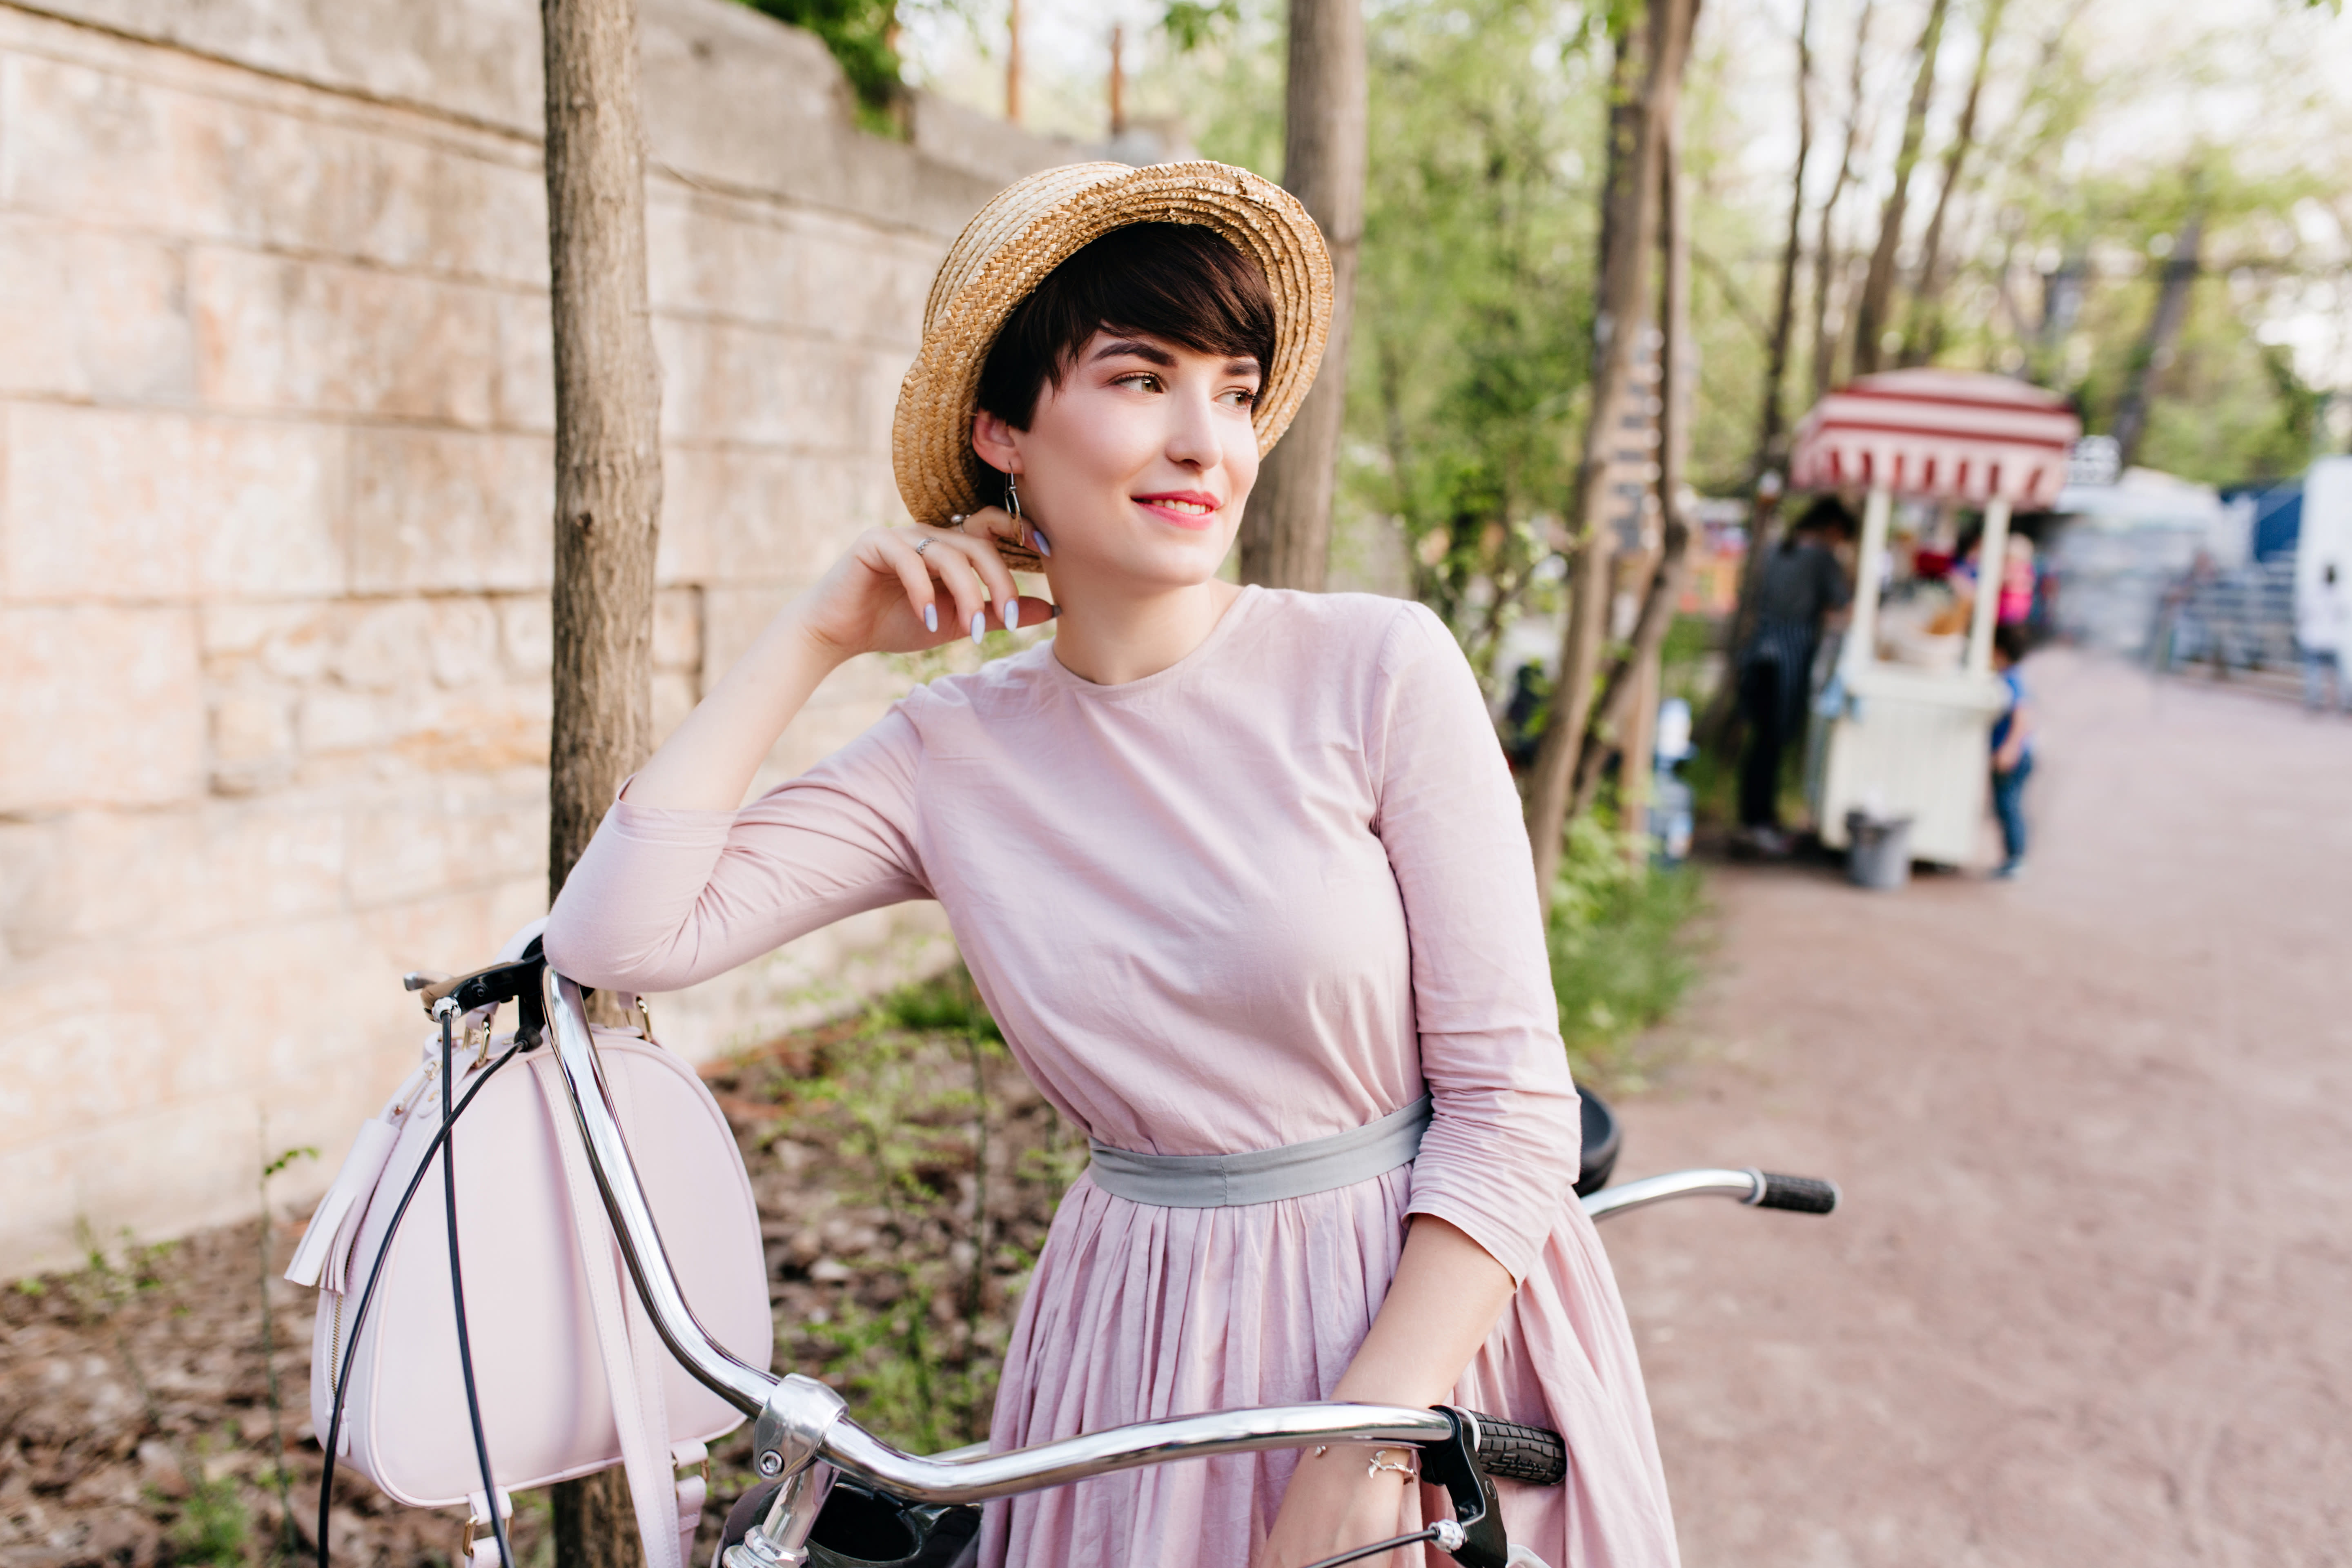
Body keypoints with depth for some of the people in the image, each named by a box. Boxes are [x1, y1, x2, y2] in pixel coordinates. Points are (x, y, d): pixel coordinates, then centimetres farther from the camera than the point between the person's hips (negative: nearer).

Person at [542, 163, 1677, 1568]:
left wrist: (1363, 1456, -19)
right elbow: (618, 937, -12)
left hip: (1429, 1314, -1)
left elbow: (1511, 1106, -13)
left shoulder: (1380, 668, -13)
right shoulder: (947, 755, -4)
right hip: (1140, 1360, 2)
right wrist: (812, 639, -8)